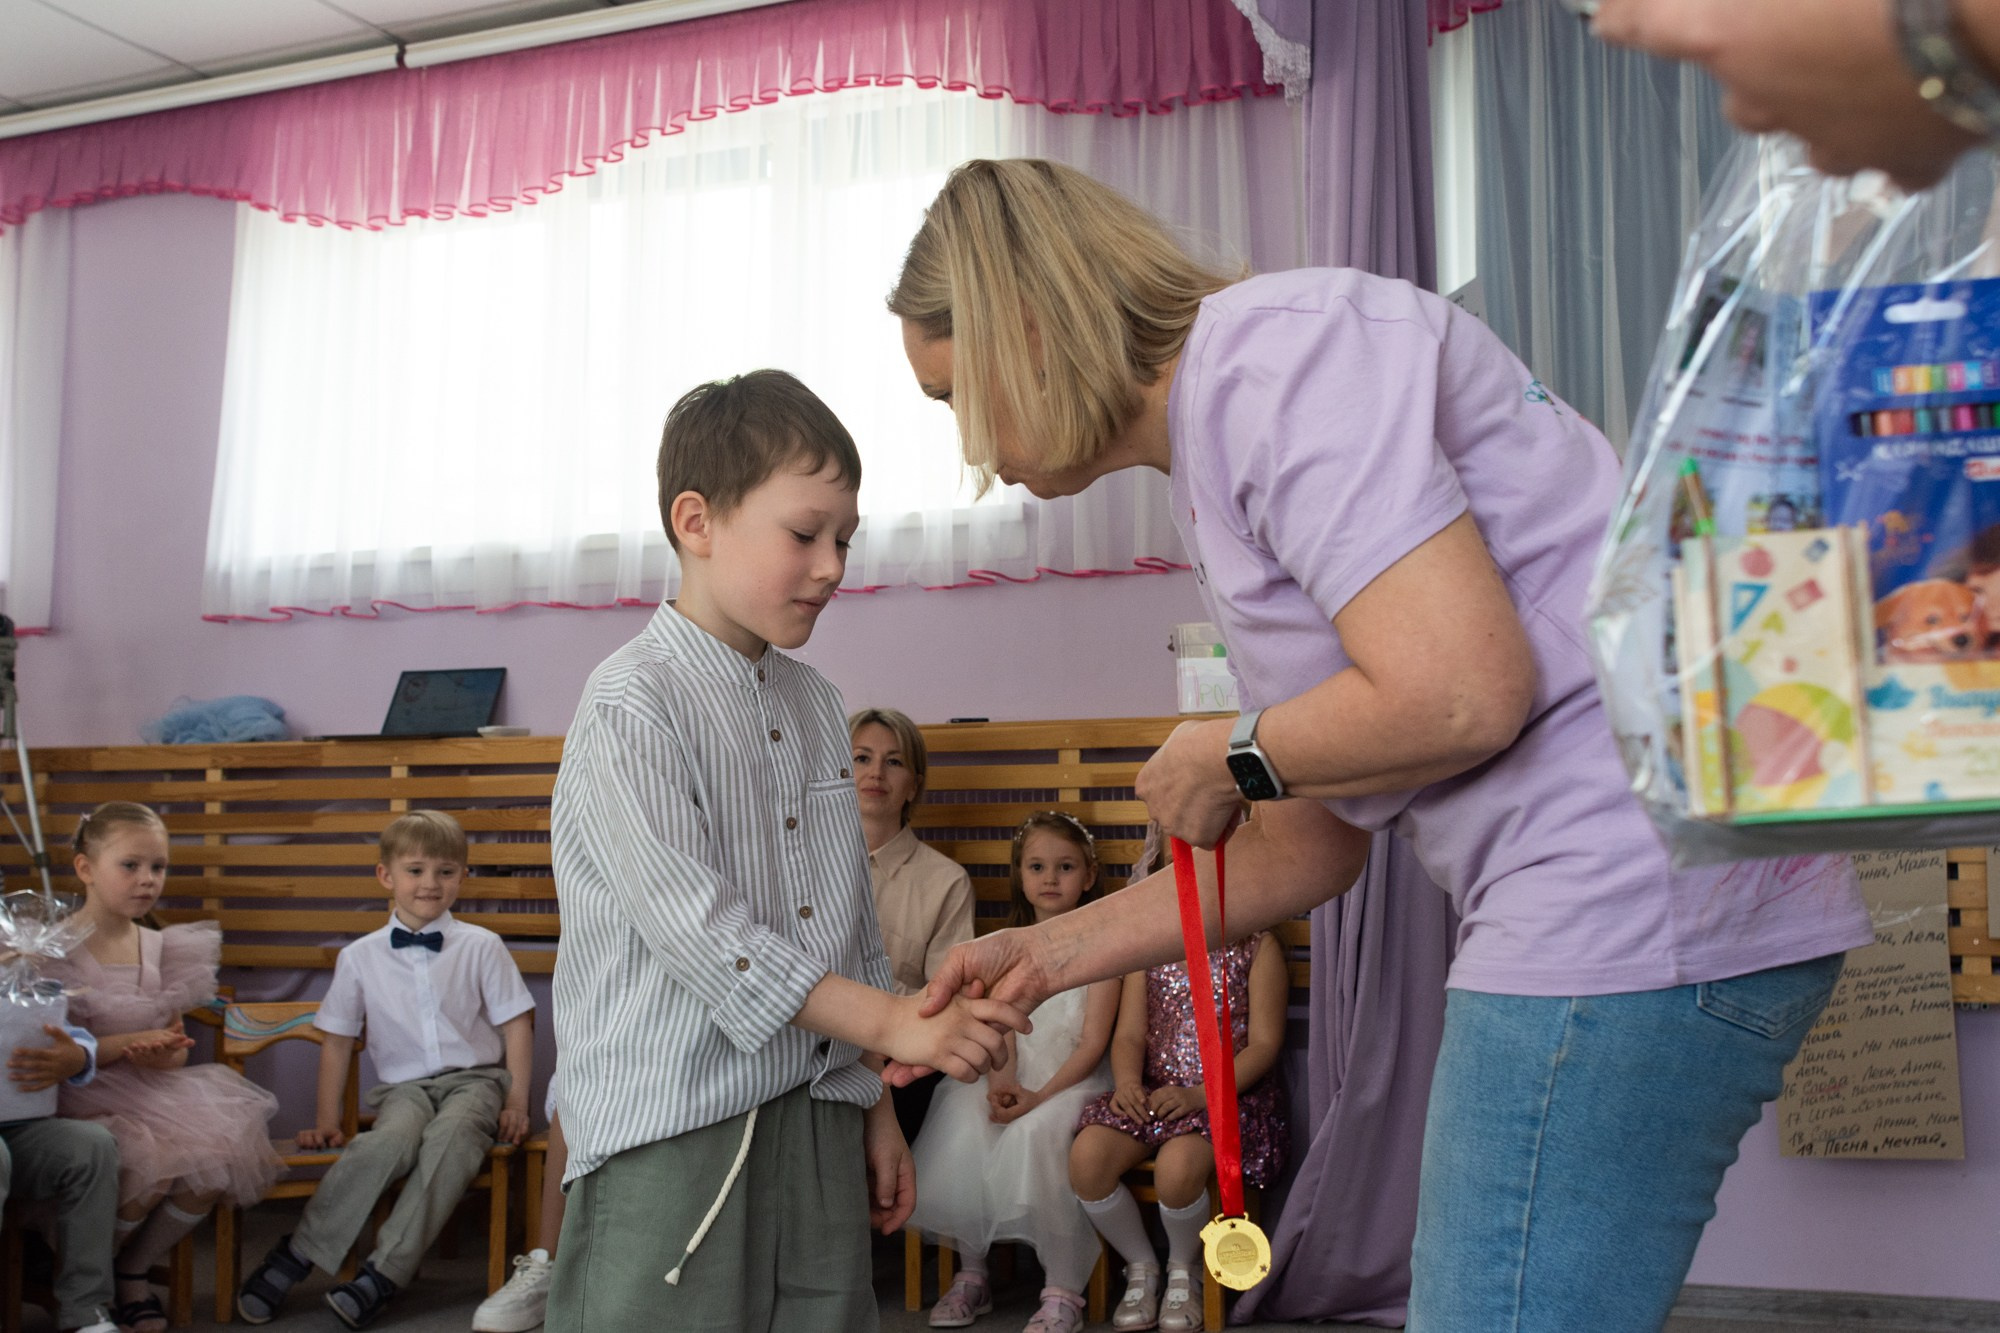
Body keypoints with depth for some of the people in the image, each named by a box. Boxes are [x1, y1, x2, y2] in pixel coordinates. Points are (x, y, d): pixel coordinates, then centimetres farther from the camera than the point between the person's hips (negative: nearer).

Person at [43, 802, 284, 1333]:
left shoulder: (162, 948, 11)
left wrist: (163, 1056, -8)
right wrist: (123, 1044, -18)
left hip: (154, 1091, 5)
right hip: (82, 1097, -5)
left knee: (214, 1164, -20)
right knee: (150, 1173, -30)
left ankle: (132, 1270, 7)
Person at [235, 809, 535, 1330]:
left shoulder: (481, 946, 3)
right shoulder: (360, 957, 6)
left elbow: (517, 1024, 4)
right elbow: (336, 1039, 12)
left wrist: (517, 1100, -4)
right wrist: (326, 1120, 9)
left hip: (474, 1077, -1)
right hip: (403, 1086, 1)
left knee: (450, 1138, -35)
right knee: (388, 1141, -33)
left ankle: (383, 1273, -31)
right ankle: (294, 1257, -24)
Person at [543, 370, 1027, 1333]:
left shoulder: (815, 706, 14)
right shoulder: (633, 706, -9)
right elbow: (694, 926, -18)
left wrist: (873, 1102, 17)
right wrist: (891, 1023, -18)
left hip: (818, 1122, 7)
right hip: (672, 1134, -6)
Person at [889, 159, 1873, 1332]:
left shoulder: (1267, 347, -12)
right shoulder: (1216, 477, 19)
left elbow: (1457, 694, -23)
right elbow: (1317, 844, 20)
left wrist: (1225, 757, -5)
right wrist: (1053, 951, 20)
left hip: (1638, 905, -11)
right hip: (1625, 913, 11)